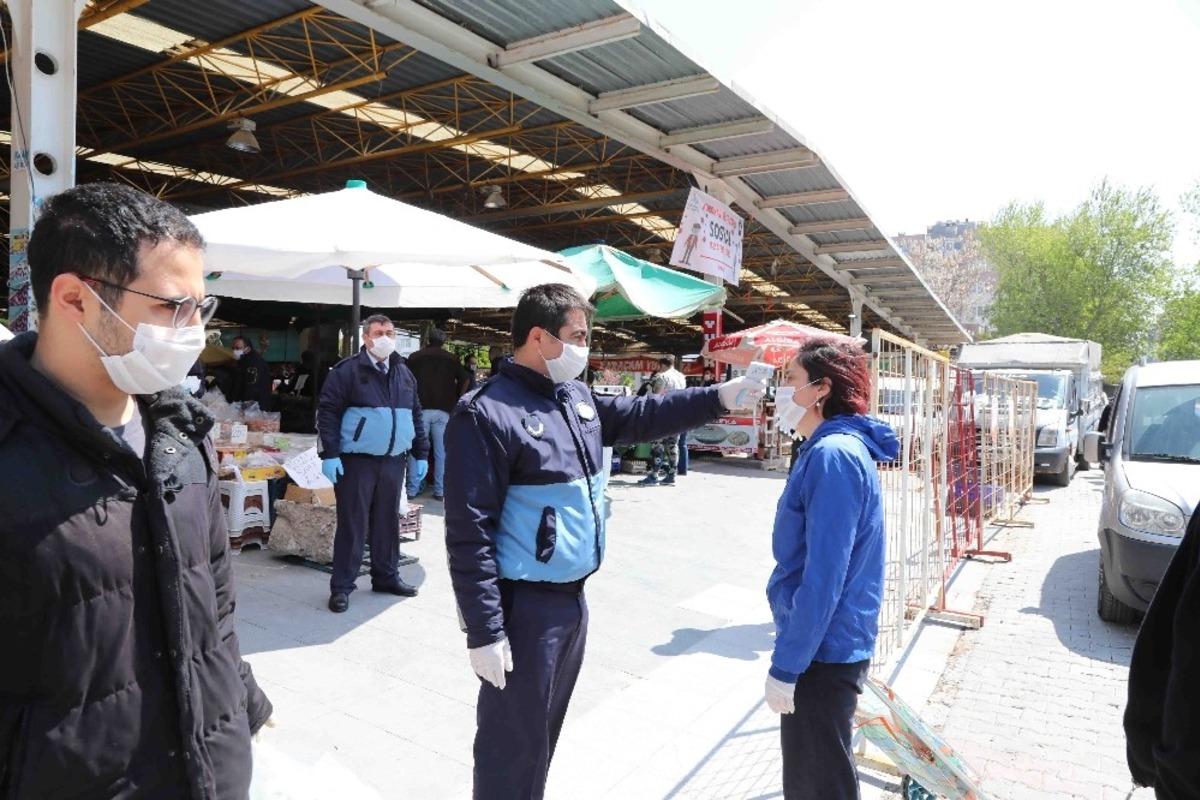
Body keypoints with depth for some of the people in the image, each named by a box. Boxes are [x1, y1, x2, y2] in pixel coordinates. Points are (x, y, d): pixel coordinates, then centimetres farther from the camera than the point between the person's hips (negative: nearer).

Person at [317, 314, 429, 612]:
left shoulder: (404, 373, 12)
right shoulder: (347, 371, -5)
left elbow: (415, 415, 18)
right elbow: (327, 412, -9)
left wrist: (420, 453, 13)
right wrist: (330, 454, -15)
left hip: (393, 461, 5)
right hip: (356, 461, -5)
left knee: (388, 521, 13)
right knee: (353, 524, 0)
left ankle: (386, 576, 27)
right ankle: (341, 586, 10)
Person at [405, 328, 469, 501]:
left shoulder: (415, 357, 8)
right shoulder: (451, 358, 6)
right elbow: (465, 380, 1)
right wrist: (456, 399, 11)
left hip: (420, 409, 1)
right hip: (443, 410, 0)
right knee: (441, 452, 4)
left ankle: (412, 489, 8)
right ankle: (440, 491, 5)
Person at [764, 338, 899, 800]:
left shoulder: (834, 455, -22)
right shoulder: (832, 449, 8)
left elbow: (824, 576, -25)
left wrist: (785, 665, -20)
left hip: (823, 652, -9)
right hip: (825, 646, 9)